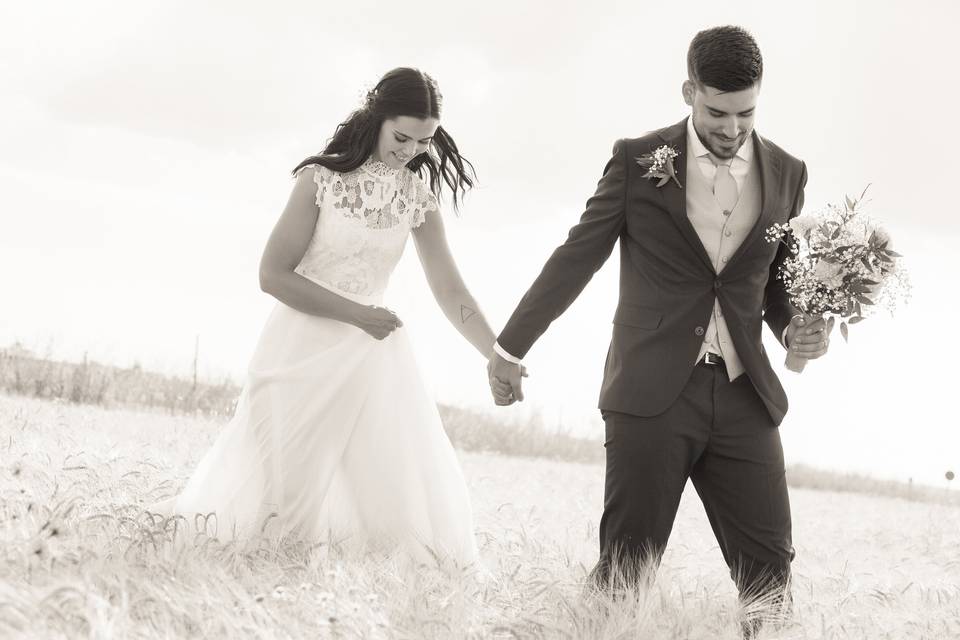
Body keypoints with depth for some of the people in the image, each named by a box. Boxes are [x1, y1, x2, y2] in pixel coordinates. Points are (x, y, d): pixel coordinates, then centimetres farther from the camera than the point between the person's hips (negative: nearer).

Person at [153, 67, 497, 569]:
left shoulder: (418, 197, 1)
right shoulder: (322, 179, -10)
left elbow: (450, 291, 2)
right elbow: (273, 274, -12)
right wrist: (357, 314, -17)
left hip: (370, 353, 4)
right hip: (303, 351, -4)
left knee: (404, 497, -4)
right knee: (279, 486, 2)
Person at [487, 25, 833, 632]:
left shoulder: (786, 173, 9)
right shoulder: (638, 160, 1)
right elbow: (576, 259, 7)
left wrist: (797, 327, -3)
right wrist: (511, 346, 9)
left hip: (743, 398, 3)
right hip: (652, 393, -2)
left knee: (770, 571, -2)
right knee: (626, 568, -3)